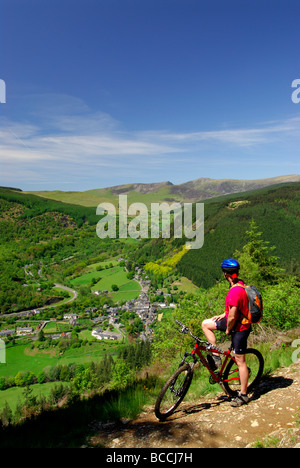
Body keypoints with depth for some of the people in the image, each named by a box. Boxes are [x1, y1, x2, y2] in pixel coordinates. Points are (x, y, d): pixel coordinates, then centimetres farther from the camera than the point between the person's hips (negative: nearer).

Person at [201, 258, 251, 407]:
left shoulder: (235, 292, -31)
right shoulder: (240, 283, -1)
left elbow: (232, 317, -28)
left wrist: (228, 330, -10)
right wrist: (222, 315, 9)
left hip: (239, 328, -10)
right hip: (238, 321, 10)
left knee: (240, 361, 4)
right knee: (205, 324, 12)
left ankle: (243, 395, 20)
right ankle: (216, 356, 16)